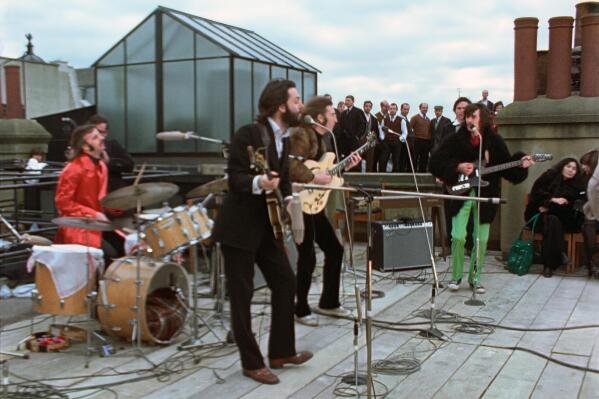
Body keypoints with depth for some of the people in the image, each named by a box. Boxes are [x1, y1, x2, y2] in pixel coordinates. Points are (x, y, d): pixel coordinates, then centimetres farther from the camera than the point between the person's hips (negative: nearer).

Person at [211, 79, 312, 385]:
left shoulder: (284, 140, 9)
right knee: (242, 296, 1)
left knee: (286, 283, 10)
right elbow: (234, 179, -20)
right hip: (239, 227, -8)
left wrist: (288, 201, -2)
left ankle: (282, 352, 25)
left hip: (267, 225, 9)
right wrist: (258, 183, -39)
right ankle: (252, 363, 14)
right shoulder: (248, 134, -16)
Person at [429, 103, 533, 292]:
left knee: (481, 239, 4)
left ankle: (475, 278, 20)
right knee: (458, 237, -8)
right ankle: (456, 276, 12)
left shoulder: (494, 141, 1)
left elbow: (506, 166, 5)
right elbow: (435, 162, -6)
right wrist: (457, 168, -17)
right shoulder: (455, 140, -4)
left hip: (485, 195, 2)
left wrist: (520, 163, -14)